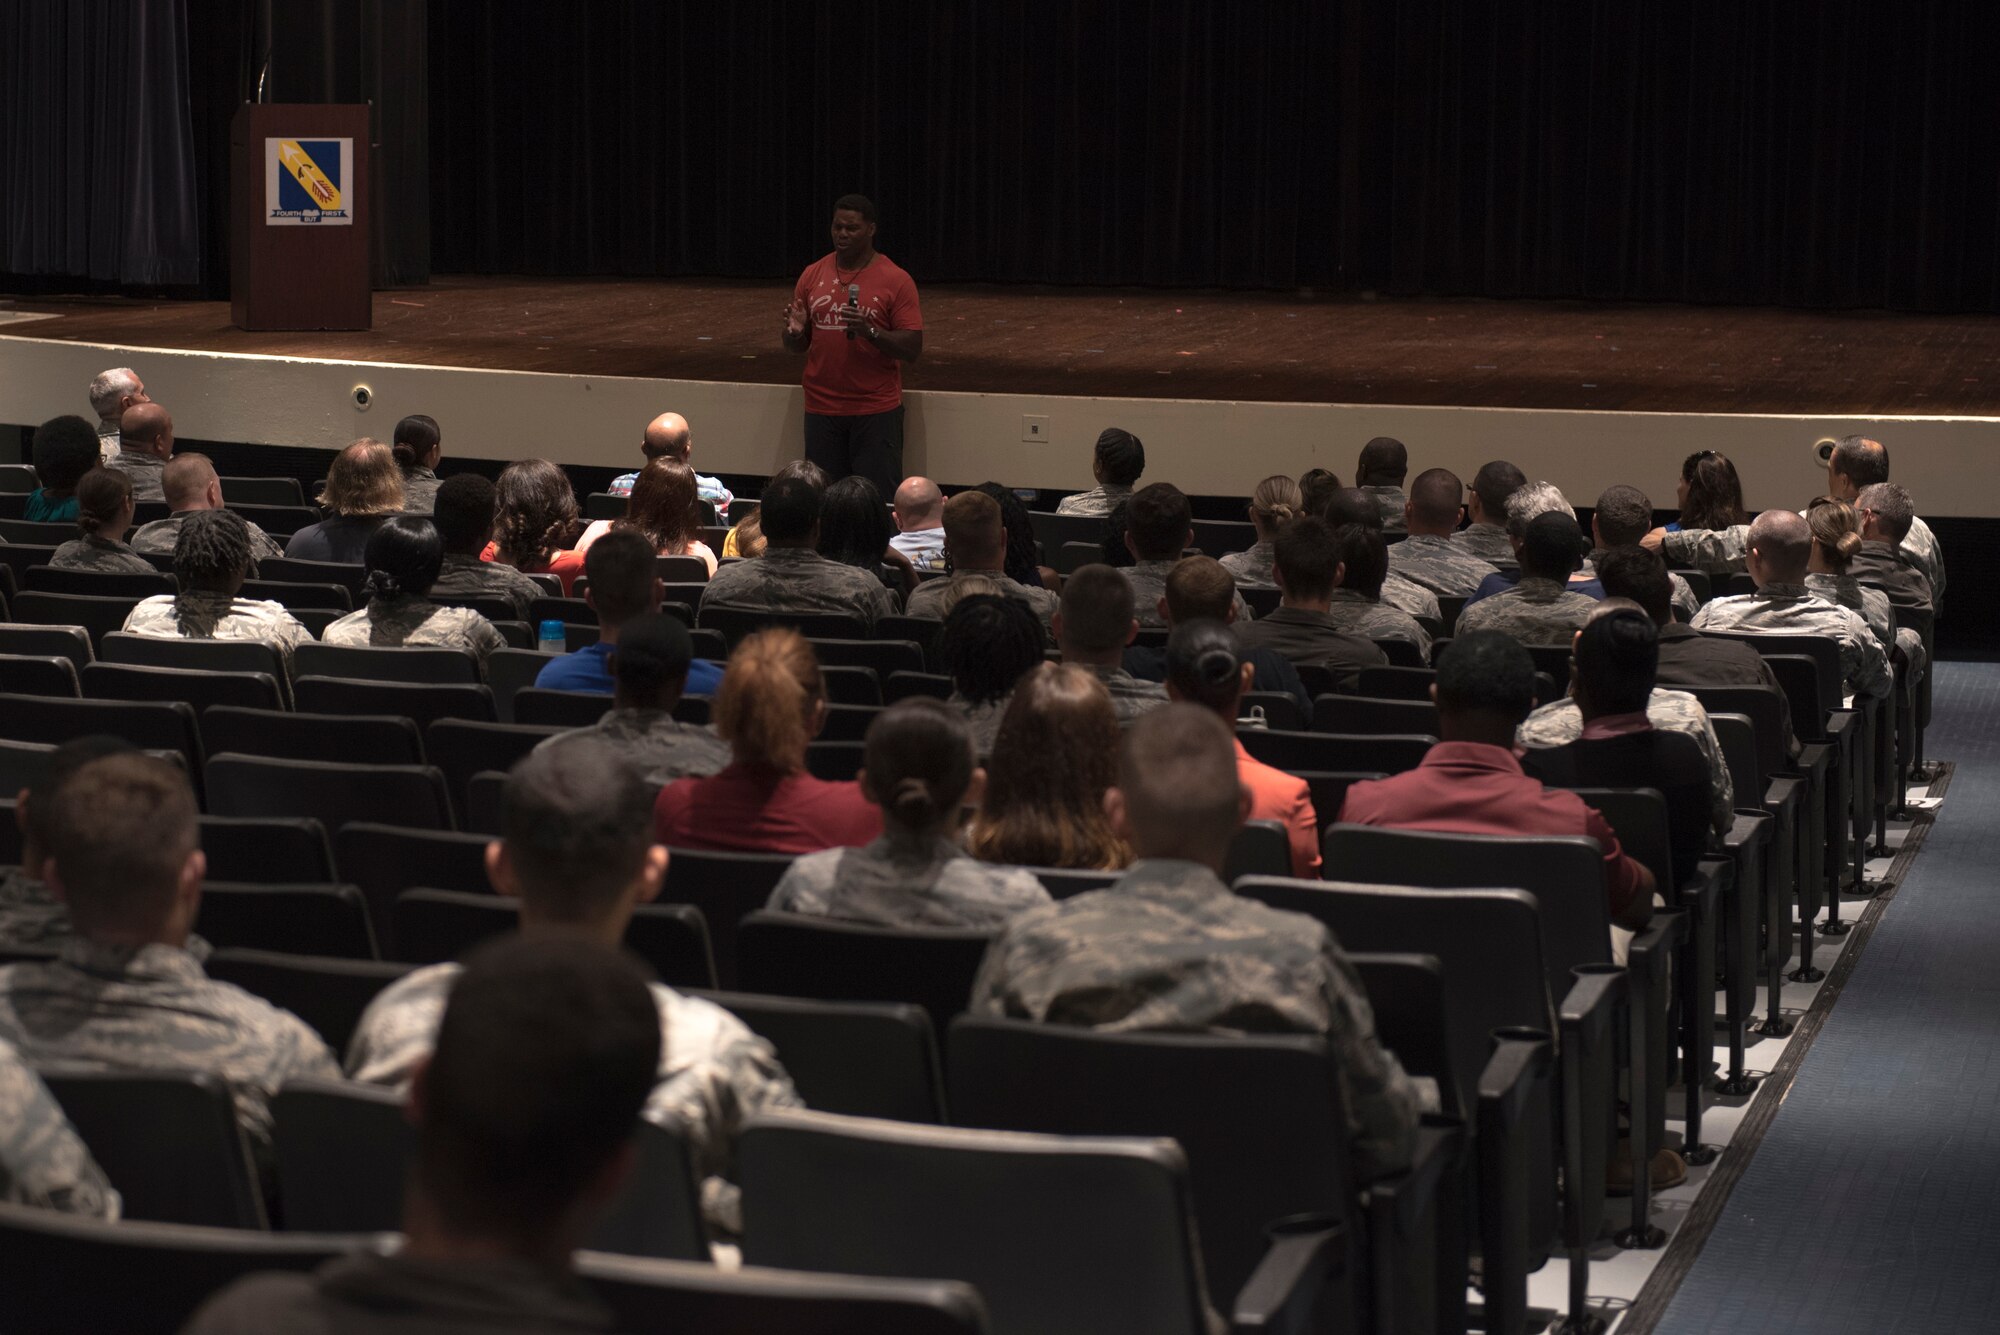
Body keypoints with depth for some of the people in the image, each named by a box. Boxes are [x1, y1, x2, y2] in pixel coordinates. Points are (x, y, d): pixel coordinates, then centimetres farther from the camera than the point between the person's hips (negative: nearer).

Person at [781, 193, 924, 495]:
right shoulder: (812, 275, 8)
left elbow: (912, 349, -8)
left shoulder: (895, 280, -3)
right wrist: (795, 332, -10)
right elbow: (795, 347, 13)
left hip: (876, 410, -3)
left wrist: (870, 331, -23)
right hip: (821, 410, 3)